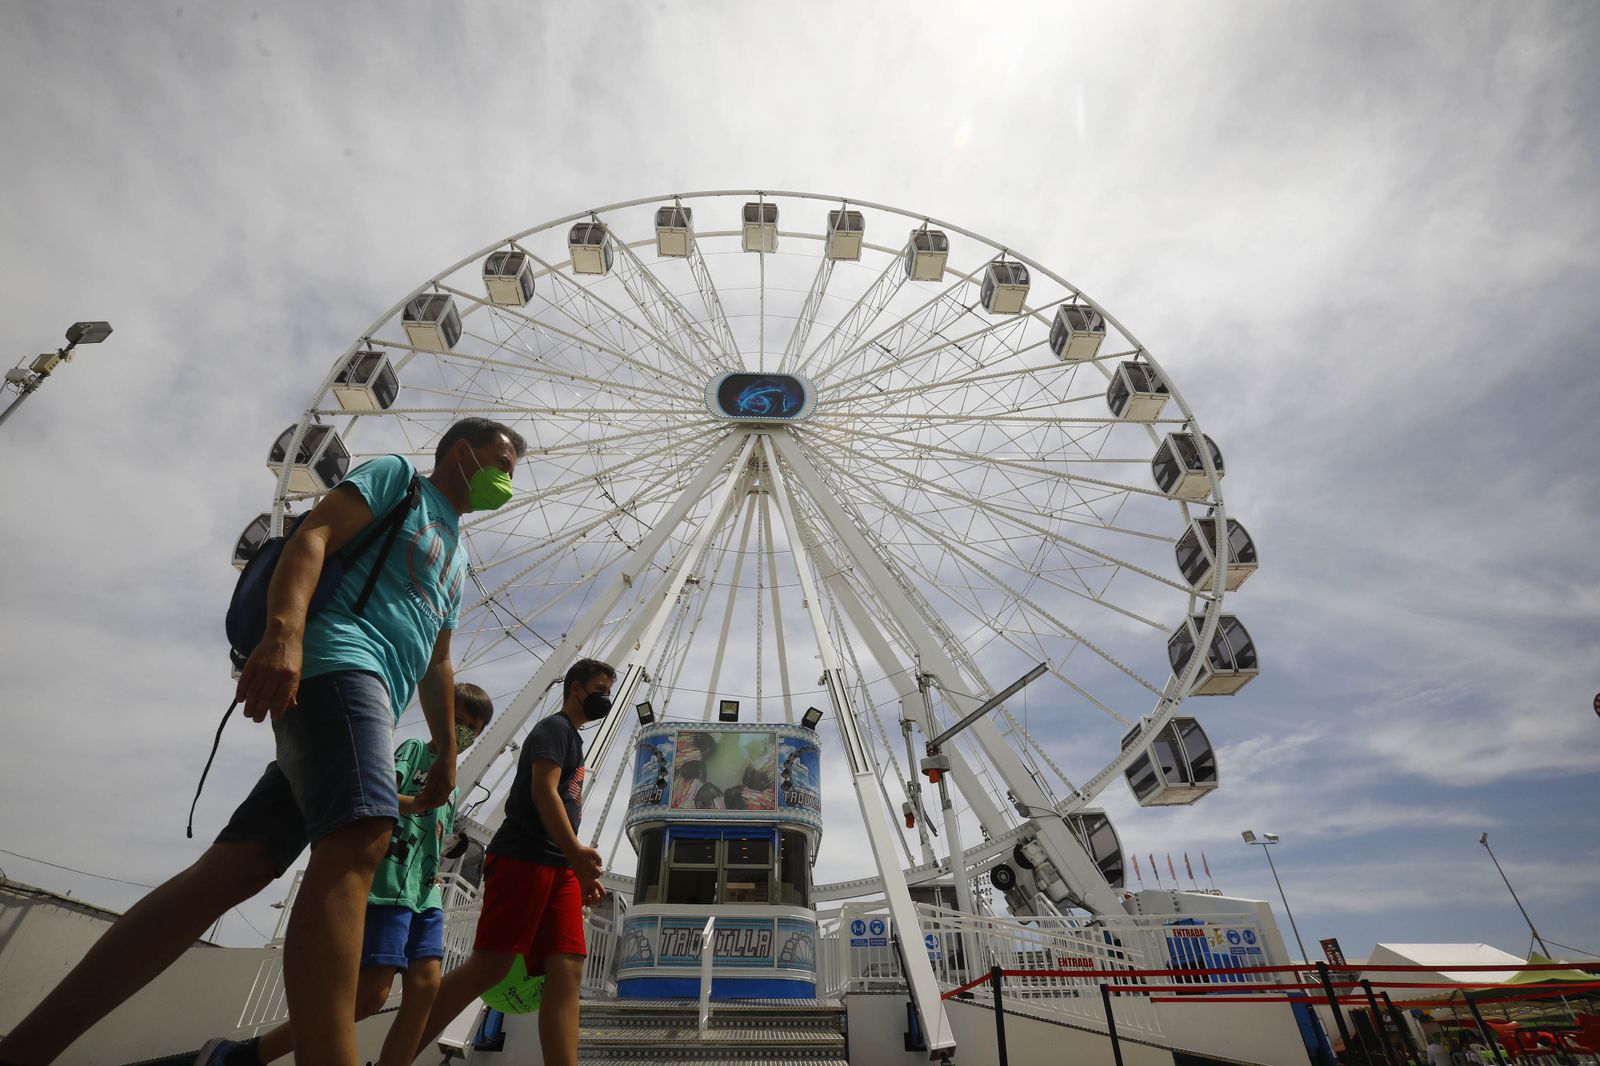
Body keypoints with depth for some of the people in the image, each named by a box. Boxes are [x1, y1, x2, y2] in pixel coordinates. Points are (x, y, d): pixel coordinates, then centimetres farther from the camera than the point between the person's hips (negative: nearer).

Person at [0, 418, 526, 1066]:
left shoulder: (456, 559, 32)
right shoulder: (396, 476, 11)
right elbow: (312, 537, -6)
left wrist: (448, 754, 25)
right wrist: (283, 631, -24)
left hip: (372, 704, 9)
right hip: (337, 658, -9)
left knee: (235, 869, 1)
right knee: (359, 840, -27)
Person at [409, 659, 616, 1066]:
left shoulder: (572, 739, 27)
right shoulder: (555, 727, 0)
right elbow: (543, 792, -14)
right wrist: (576, 851, -23)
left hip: (558, 867, 9)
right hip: (523, 859, -9)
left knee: (566, 970, -4)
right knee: (490, 966, -9)